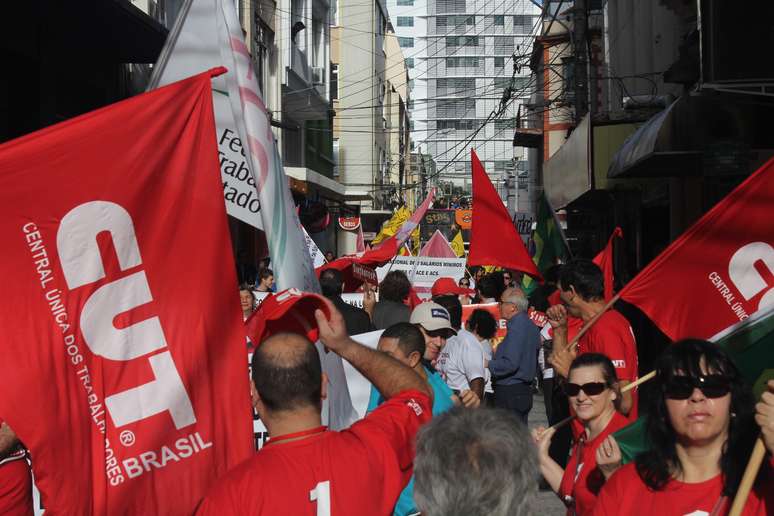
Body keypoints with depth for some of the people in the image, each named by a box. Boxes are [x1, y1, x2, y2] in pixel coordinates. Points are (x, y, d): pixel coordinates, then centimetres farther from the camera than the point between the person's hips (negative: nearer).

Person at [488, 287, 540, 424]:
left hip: (510, 392, -10)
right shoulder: (530, 325, 13)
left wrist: (487, 365, -12)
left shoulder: (517, 327, -18)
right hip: (525, 390, 10)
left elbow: (510, 364, -24)